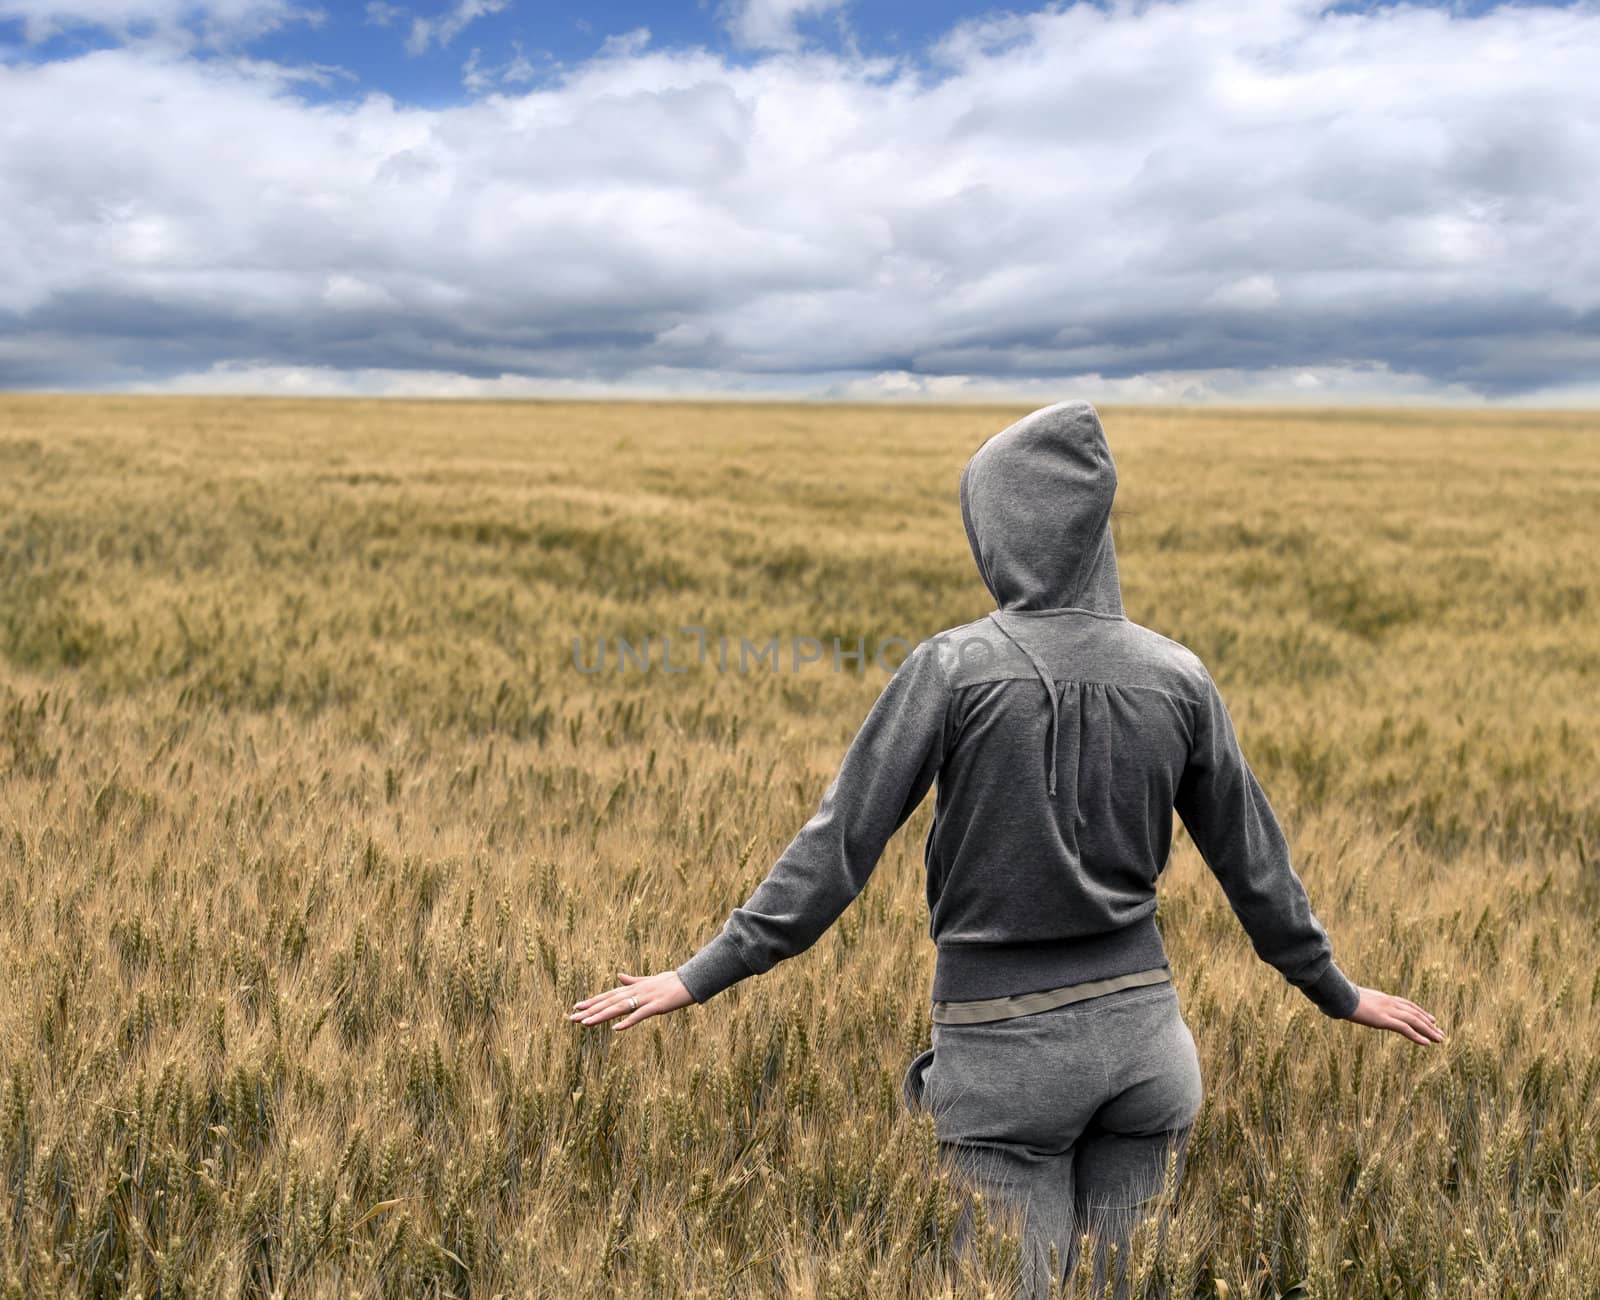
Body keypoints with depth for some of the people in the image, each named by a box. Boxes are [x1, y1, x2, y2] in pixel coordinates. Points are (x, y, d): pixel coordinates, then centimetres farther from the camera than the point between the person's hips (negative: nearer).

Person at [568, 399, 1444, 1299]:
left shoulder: (955, 667, -12)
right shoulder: (1176, 675, 0)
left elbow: (842, 841, -12)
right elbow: (1251, 856, 8)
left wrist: (702, 977, -5)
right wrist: (1338, 993, 23)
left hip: (1004, 1047, -4)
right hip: (1141, 1030, 4)